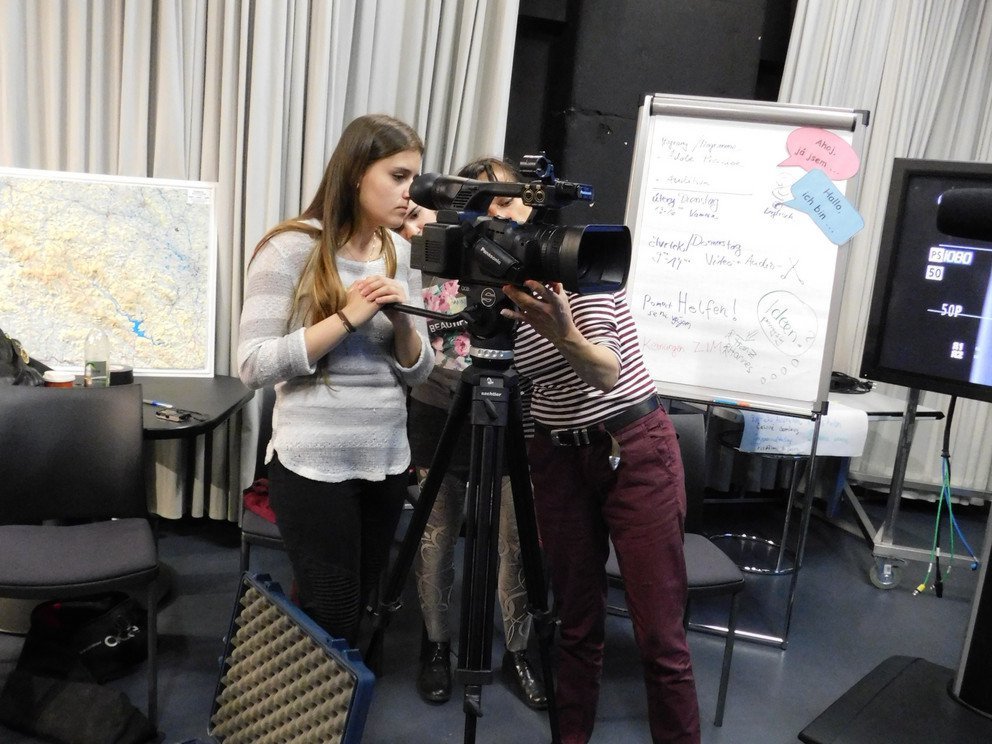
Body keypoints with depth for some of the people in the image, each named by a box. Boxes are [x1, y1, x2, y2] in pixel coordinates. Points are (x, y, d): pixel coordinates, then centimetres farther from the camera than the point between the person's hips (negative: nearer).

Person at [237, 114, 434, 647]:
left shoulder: (401, 253, 6)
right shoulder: (292, 249, -11)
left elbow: (418, 372, 7)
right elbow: (253, 367, -17)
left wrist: (401, 321, -13)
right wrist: (347, 317, -21)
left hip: (387, 461, 6)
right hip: (314, 464, -5)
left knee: (358, 616, 18)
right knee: (331, 624, 6)